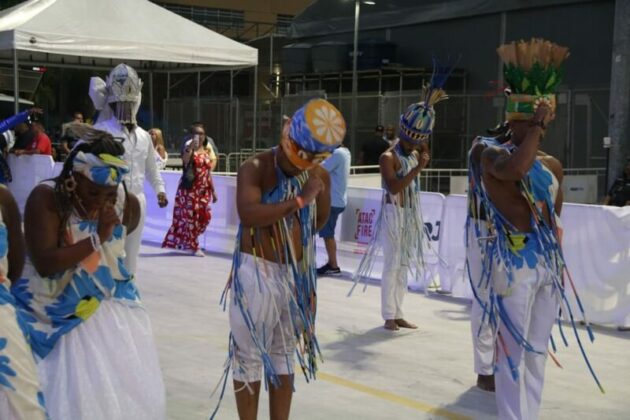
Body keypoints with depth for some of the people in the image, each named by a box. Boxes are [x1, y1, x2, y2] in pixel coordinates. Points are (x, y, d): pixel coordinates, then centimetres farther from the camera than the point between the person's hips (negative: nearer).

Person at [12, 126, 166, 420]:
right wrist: (97, 238, -28)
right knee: (77, 395, -8)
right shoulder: (46, 198, -18)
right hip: (61, 312, -4)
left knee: (134, 388, 7)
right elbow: (44, 264, -27)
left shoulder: (128, 203, -5)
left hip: (113, 307, 4)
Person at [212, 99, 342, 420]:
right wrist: (299, 201, -29)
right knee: (250, 355, 3)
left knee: (284, 355, 17)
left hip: (297, 274, 6)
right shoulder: (255, 168, -15)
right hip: (257, 273, -5)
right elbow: (248, 214, -32)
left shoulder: (319, 176, 2)